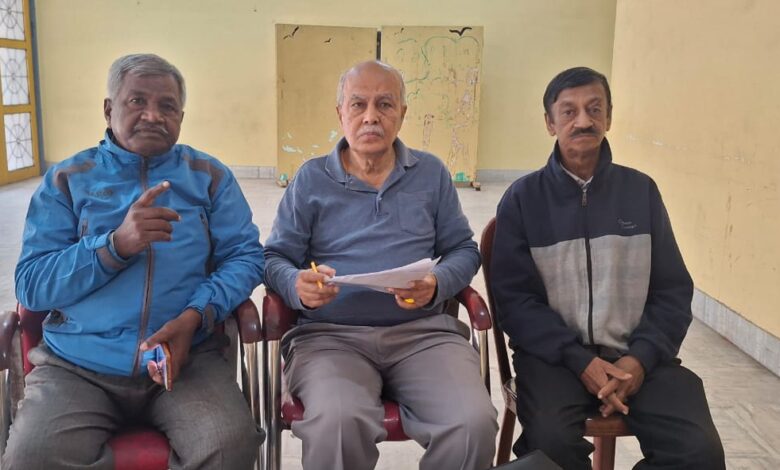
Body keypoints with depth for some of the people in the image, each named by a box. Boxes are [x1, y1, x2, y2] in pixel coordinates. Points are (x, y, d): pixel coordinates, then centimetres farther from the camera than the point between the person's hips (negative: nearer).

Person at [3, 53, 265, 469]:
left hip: (188, 358, 1)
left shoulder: (209, 176, 13)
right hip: (77, 365, 0)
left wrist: (194, 317, -15)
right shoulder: (66, 180, 11)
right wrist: (116, 245, -15)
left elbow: (244, 257, 4)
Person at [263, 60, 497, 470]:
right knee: (338, 424, -34)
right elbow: (275, 257, 9)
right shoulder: (311, 178, 10)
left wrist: (437, 285, -9)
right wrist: (297, 286, -15)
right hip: (330, 334, -1)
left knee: (474, 425, -26)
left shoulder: (431, 173, 14)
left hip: (424, 331, 2)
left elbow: (463, 250, 14)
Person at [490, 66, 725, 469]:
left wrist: (641, 358, -9)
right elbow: (514, 298, -3)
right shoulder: (523, 198, 1)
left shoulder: (641, 191, 8)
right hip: (554, 353, -2)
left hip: (635, 353, 2)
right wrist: (580, 361, -15)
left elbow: (673, 291, 8)